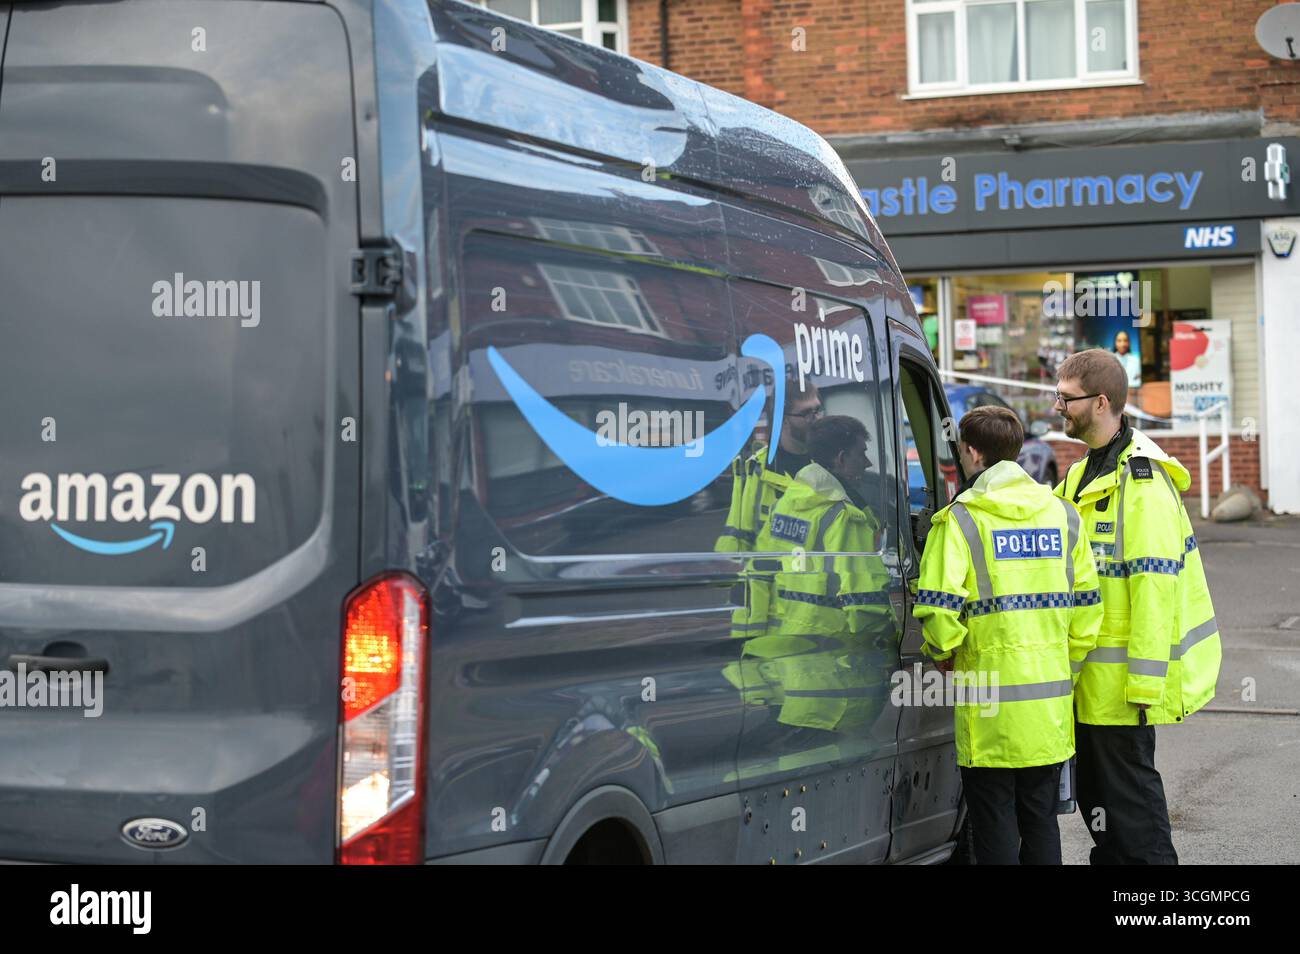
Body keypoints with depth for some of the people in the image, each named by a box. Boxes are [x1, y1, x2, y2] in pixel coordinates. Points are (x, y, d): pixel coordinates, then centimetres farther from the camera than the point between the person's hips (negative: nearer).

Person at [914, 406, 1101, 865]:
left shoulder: (961, 519, -10)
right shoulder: (1062, 513, 8)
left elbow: (938, 607, -17)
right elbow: (1087, 605, 8)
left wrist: (943, 652, 1)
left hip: (990, 701, -5)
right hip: (1049, 701, 5)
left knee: (995, 826, 4)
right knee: (1040, 819, 15)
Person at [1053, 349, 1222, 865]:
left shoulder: (1143, 482, -18)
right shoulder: (1084, 476, 13)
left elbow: (1155, 586, -22)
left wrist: (1145, 681, -23)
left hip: (1121, 682, -10)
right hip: (1090, 677, 10)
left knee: (1129, 794, -3)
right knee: (1096, 792, 17)